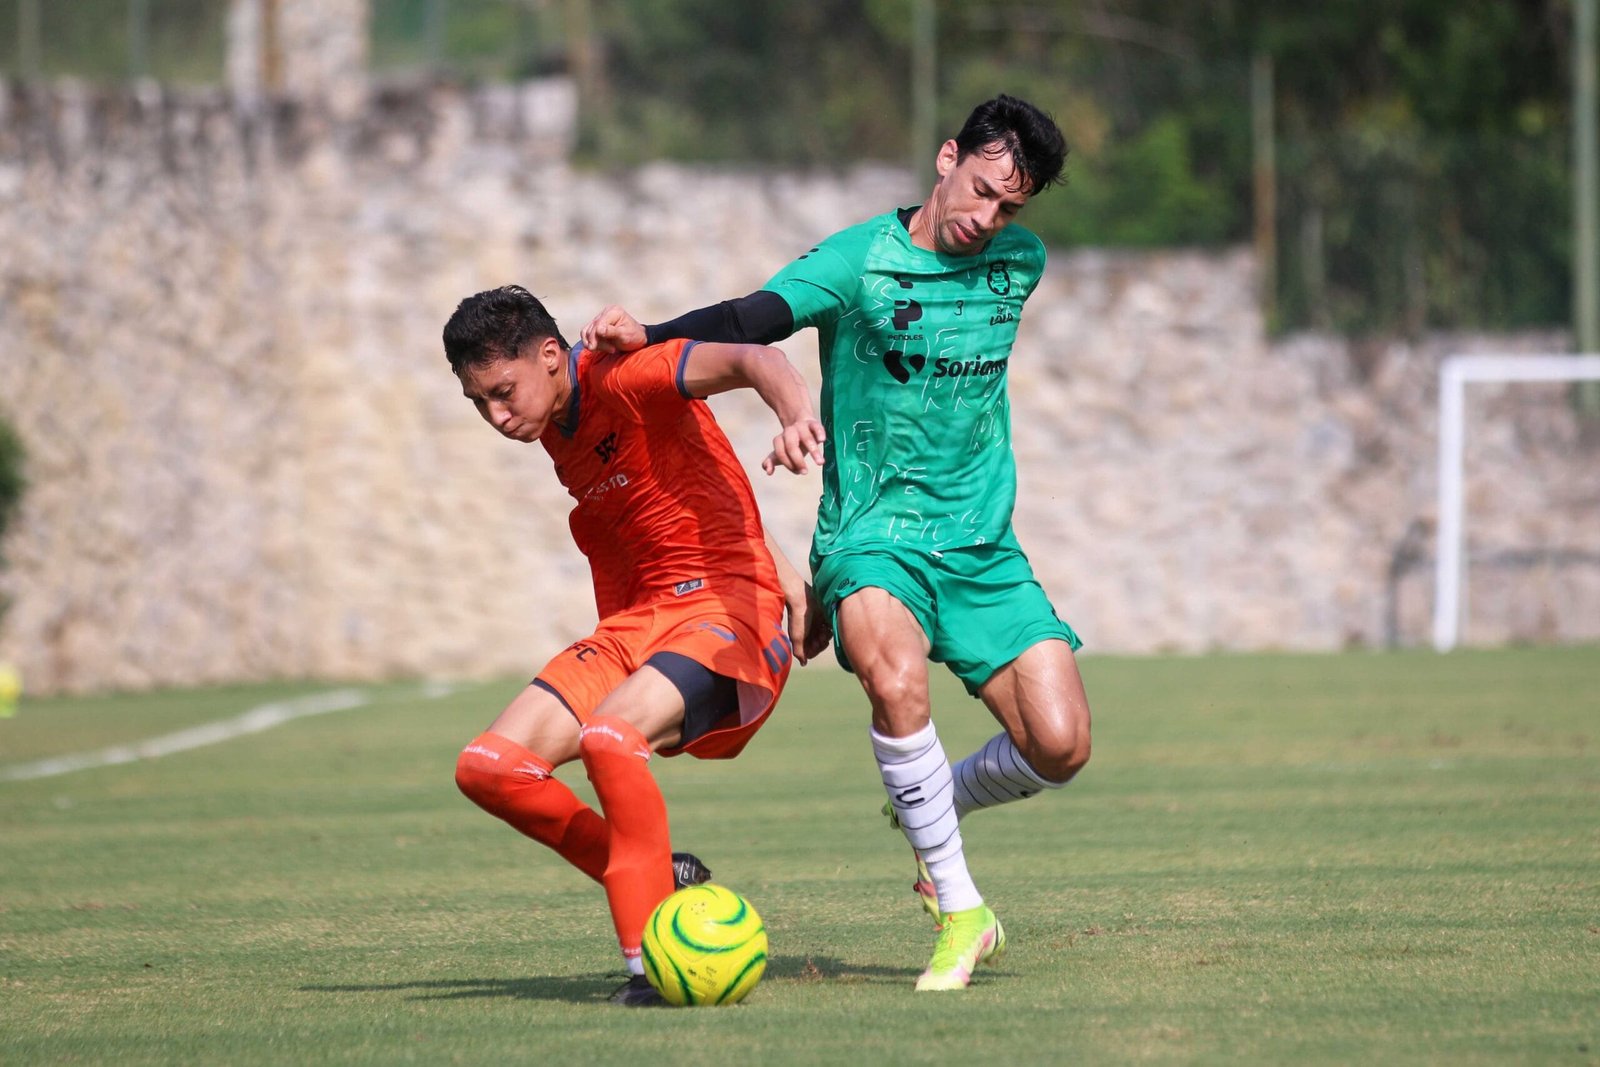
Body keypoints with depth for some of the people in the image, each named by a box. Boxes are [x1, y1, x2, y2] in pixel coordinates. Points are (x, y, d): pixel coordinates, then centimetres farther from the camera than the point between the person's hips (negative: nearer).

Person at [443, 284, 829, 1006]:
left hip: (726, 607, -9)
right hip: (636, 618, 9)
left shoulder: (623, 379, -14)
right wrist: (782, 572, 15)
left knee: (608, 735, -35)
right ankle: (658, 883, 7)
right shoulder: (558, 431, 13)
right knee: (488, 767, -5)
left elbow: (749, 359, -31)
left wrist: (796, 414, -54)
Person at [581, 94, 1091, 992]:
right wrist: (648, 338, -40)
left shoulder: (1022, 263, 6)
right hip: (872, 537, -4)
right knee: (892, 664, -36)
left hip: (983, 547, 4)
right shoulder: (861, 259, -9)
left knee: (1060, 746, -10)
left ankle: (936, 806, 25)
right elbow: (757, 319, -25)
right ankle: (961, 913, -24)